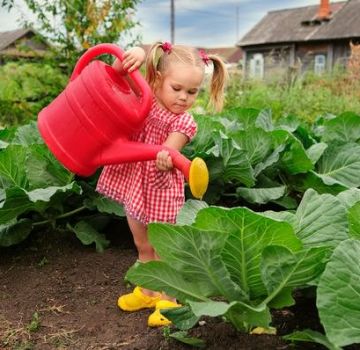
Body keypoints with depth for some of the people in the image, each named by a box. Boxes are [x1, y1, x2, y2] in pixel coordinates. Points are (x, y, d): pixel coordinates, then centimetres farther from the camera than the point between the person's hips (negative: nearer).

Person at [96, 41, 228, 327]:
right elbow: (116, 74, -4)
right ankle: (148, 291, 40)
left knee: (161, 249, 7)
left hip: (161, 189, -5)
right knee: (143, 246, 21)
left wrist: (165, 159, -51)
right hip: (133, 183, 5)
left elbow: (167, 152, -27)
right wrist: (134, 55, -24)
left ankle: (167, 300, 25)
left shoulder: (183, 122, -16)